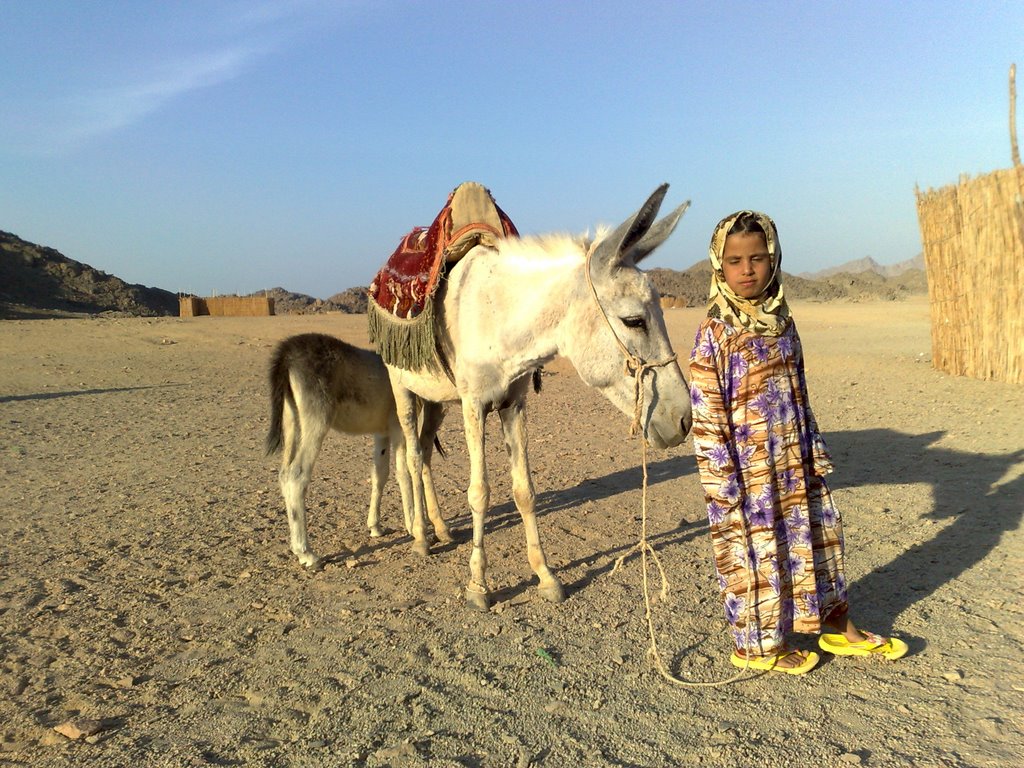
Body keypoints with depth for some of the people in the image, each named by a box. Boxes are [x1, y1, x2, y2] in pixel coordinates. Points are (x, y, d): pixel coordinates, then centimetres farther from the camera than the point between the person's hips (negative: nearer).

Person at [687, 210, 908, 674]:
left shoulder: (782, 322, 6)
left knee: (817, 536, 17)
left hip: (795, 461, 7)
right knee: (753, 553, 5)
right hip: (747, 468, -7)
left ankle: (839, 628, 36)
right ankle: (757, 646, 25)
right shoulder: (716, 332, -13)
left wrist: (815, 448, 13)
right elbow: (705, 411, -15)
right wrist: (722, 477, -17)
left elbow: (798, 391, 14)